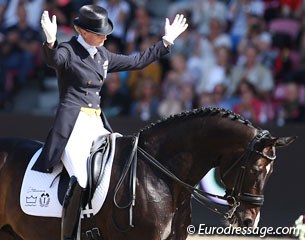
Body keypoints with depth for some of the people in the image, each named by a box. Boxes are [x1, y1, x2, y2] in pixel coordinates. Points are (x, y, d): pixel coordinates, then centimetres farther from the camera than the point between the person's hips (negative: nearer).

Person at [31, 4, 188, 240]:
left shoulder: (102, 55, 17)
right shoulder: (68, 51, -5)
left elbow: (137, 61, 27)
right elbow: (53, 59, -29)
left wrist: (167, 41, 28)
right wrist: (50, 41, -52)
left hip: (97, 124, 8)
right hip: (73, 123, -8)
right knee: (82, 180, -26)